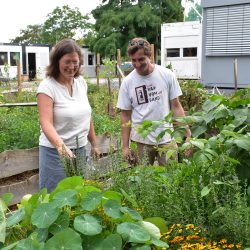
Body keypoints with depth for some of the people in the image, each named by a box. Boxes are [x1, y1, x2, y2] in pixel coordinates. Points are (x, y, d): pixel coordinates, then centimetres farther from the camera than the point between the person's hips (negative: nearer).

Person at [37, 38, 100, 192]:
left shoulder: (81, 82, 4)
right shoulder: (47, 87, -14)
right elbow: (46, 123, -23)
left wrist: (94, 144, 15)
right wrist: (60, 146, -39)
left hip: (80, 149, 6)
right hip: (56, 151, -6)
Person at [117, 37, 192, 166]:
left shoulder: (167, 75, -3)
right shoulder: (127, 82, -2)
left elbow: (176, 106, 2)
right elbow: (125, 115, 3)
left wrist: (188, 134, -3)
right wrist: (125, 146, 0)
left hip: (166, 139, 0)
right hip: (140, 141, 0)